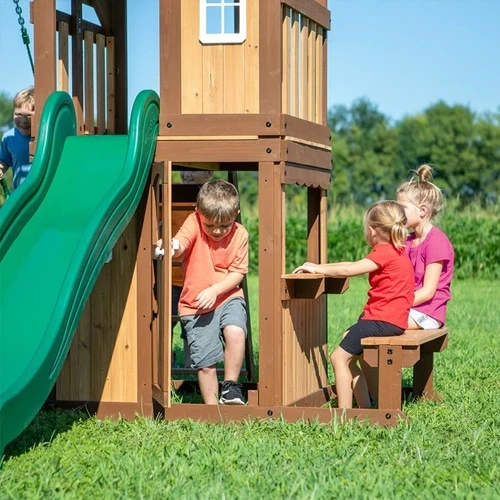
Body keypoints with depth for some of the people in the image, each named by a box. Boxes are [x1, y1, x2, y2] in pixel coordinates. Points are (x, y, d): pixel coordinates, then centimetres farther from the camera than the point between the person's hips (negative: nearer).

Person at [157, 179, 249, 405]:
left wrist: (214, 290, -20)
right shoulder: (194, 223, -8)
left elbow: (238, 273, -5)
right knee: (205, 363, -1)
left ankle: (230, 387, -14)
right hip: (195, 304, 0)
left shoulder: (240, 234, -4)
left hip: (228, 297, 0)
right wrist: (172, 247, -51)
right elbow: (179, 245, -26)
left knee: (235, 331, -30)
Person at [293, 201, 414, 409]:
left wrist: (317, 269, -9)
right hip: (391, 319, 11)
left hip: (383, 321, -11)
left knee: (339, 357, -10)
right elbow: (356, 265, 18)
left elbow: (348, 270, -19)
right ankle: (364, 407, 14)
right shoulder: (396, 251, 18)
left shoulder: (384, 252, -13)